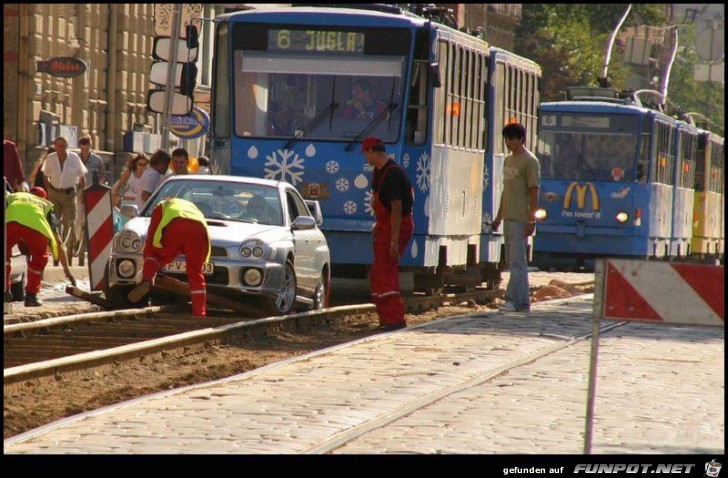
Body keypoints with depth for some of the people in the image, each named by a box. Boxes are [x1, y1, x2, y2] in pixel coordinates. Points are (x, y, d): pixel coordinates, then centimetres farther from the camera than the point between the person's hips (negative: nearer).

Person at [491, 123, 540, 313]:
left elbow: (534, 191, -13)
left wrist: (531, 219, -18)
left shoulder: (529, 161, -9)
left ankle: (513, 301, -15)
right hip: (509, 218, 9)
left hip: (521, 219, -9)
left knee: (517, 261, -11)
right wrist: (499, 217, 22)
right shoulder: (508, 160, 17)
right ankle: (523, 302, 14)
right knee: (514, 261, 10)